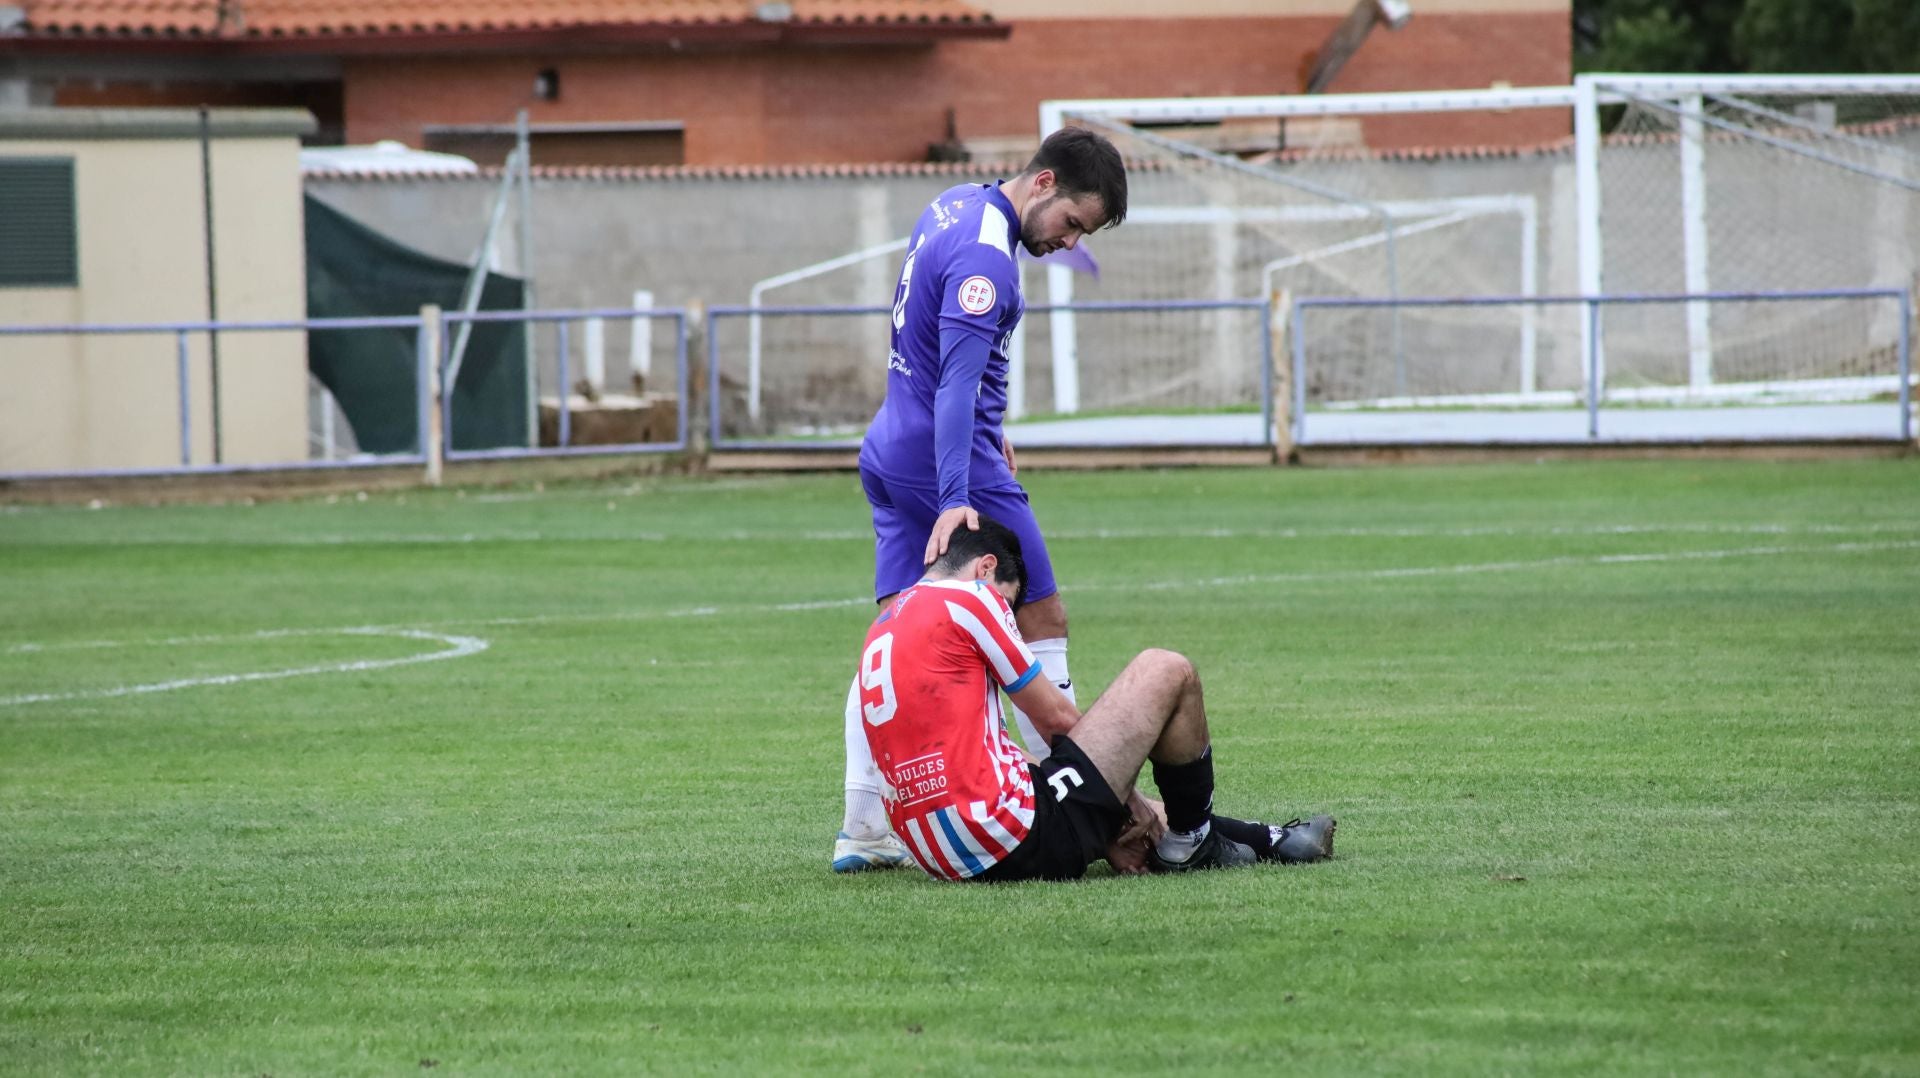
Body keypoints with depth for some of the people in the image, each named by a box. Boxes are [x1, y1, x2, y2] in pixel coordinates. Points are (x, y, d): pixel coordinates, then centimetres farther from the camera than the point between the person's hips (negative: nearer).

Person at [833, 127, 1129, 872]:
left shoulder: (955, 206, 10)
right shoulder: (984, 258, -21)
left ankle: (861, 833, 2)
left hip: (890, 452, 9)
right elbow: (957, 383, -29)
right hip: (947, 461, -9)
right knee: (1042, 623, -1)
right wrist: (954, 501, -35)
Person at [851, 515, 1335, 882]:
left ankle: (1260, 838, 41)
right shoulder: (969, 600, -3)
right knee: (1167, 672, 3)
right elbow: (1056, 718, 1)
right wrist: (1128, 798, 16)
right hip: (1019, 839, -9)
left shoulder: (884, 627, 23)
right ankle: (1191, 842, 19)